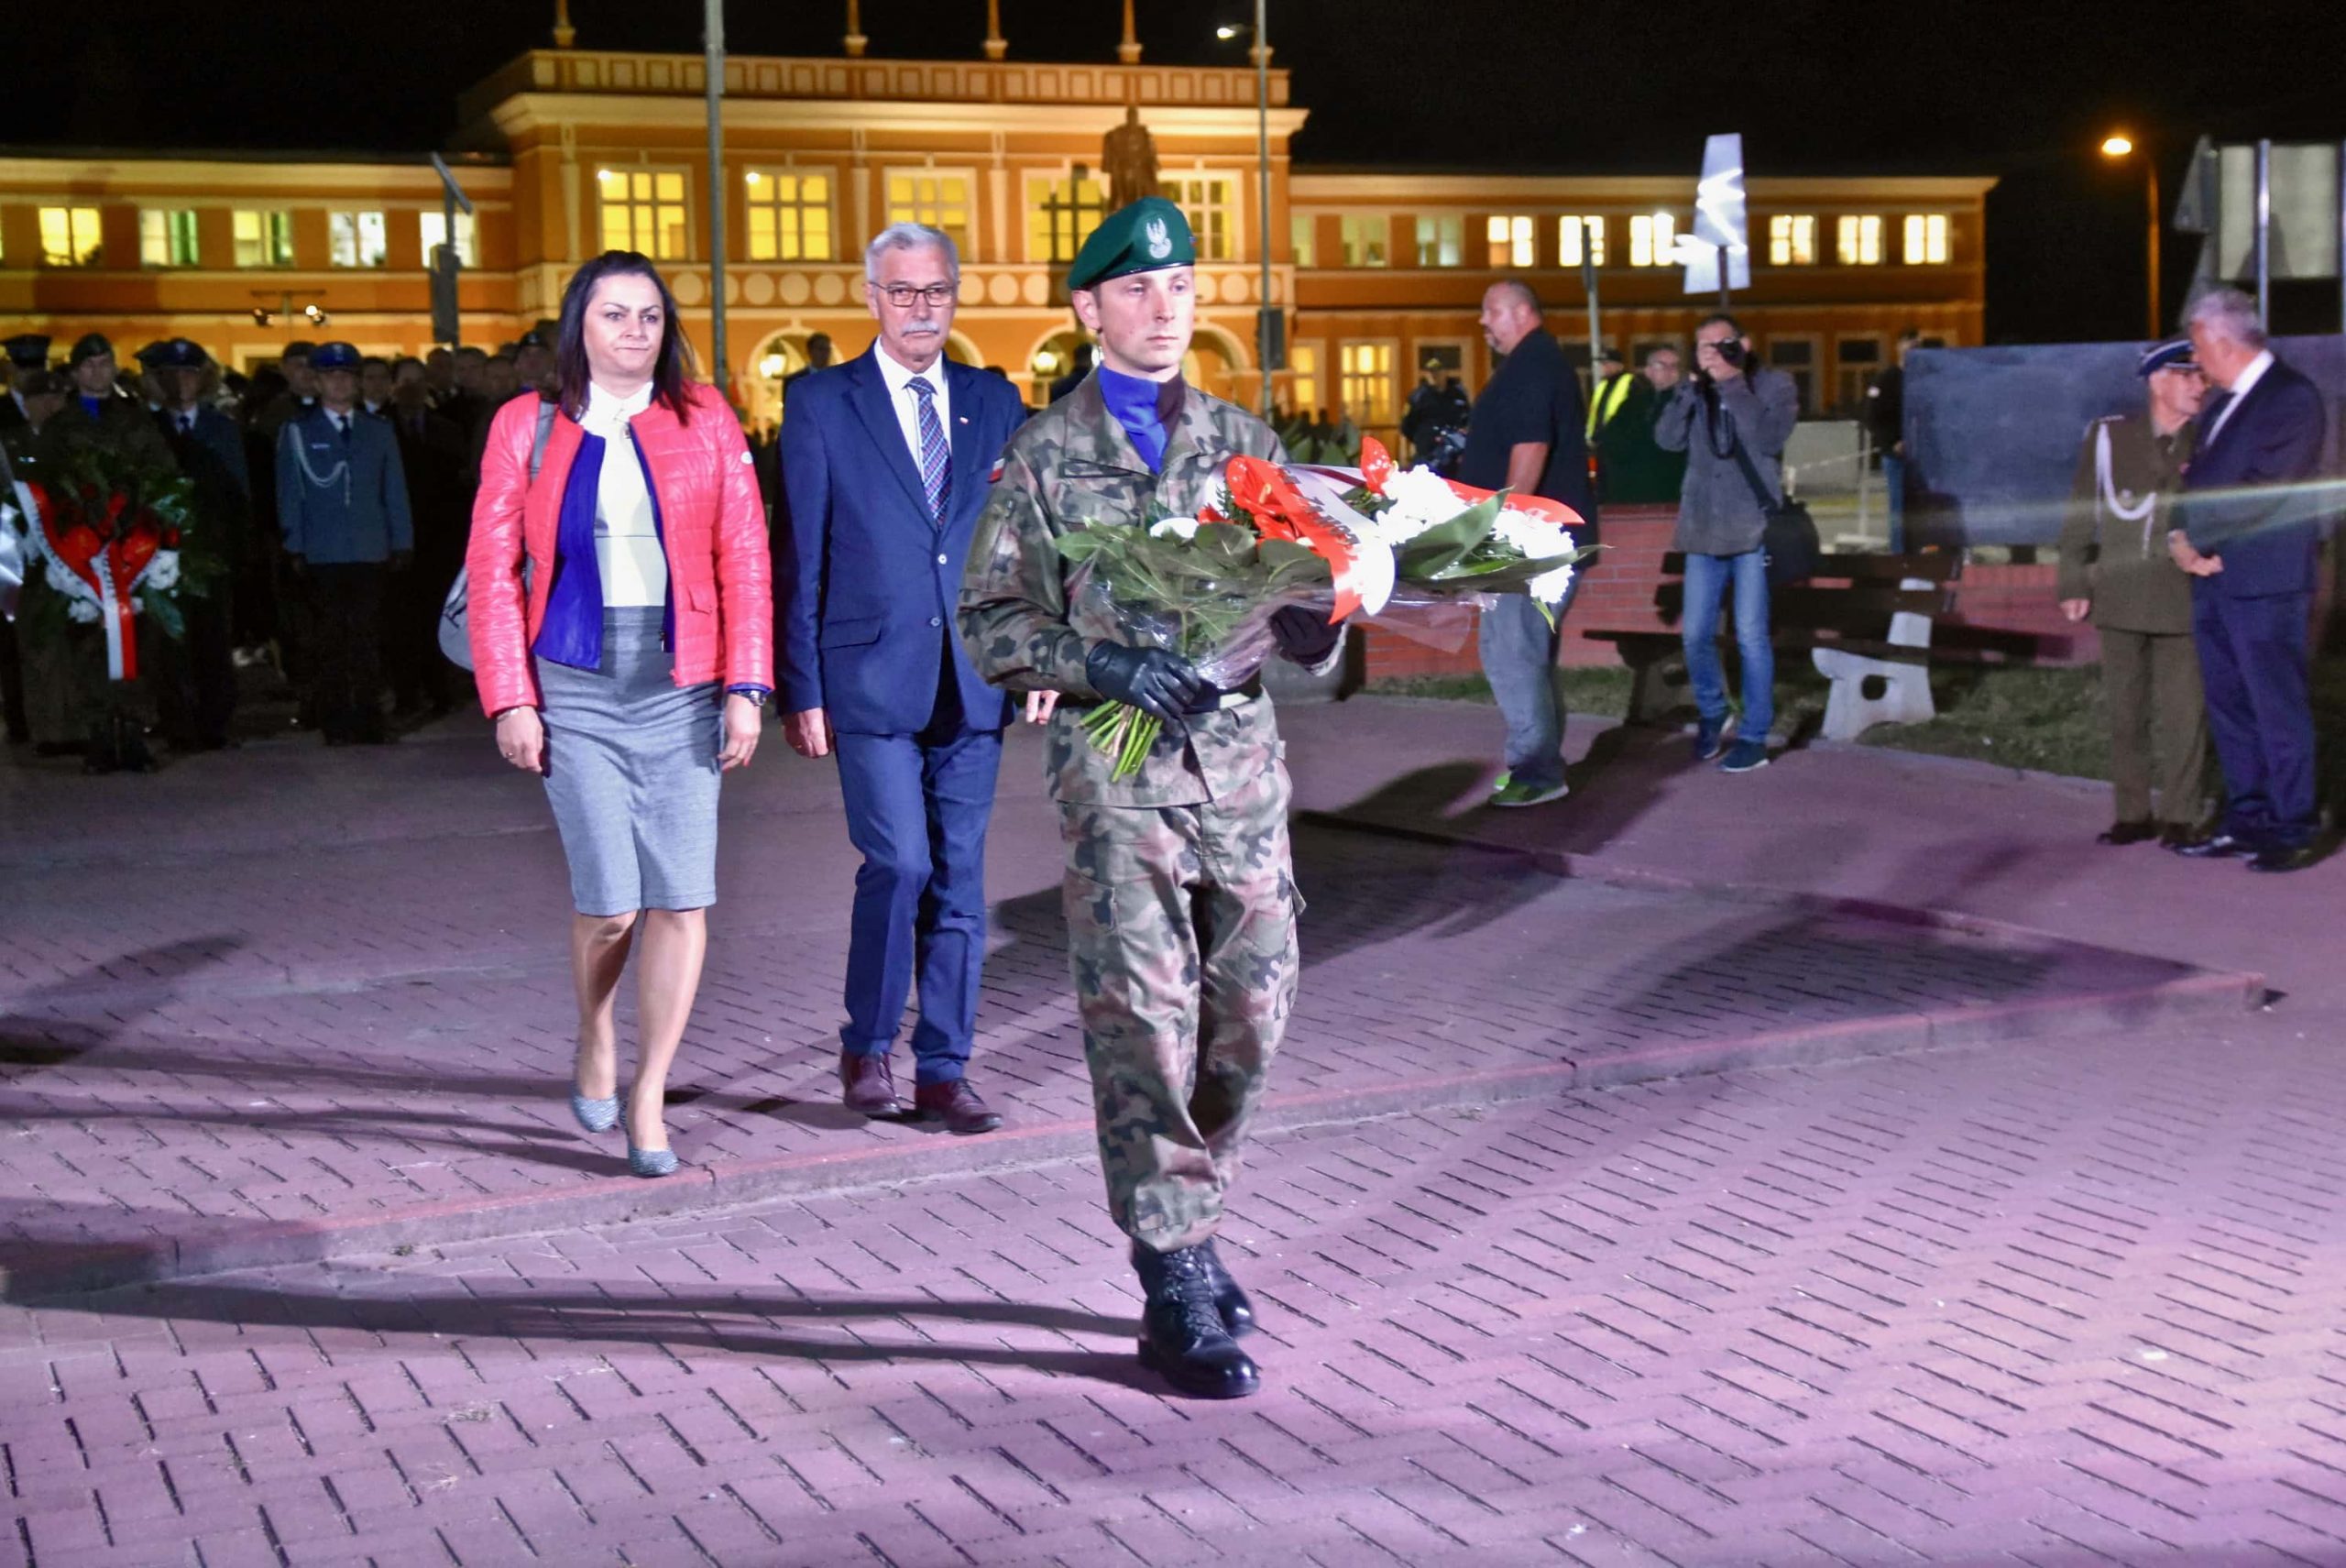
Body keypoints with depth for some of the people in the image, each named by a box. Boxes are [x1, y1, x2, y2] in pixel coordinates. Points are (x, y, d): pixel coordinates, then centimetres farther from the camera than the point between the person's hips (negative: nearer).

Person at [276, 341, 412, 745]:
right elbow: (290, 494, 7)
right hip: (321, 556, -1)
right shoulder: (297, 433, 10)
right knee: (328, 642, -2)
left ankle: (369, 721, 3)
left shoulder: (380, 432, 16)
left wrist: (402, 543, 7)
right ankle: (334, 723, 3)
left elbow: (395, 492, 14)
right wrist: (294, 548, -1)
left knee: (368, 640, -2)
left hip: (370, 553, 1)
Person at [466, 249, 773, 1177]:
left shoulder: (704, 420, 6)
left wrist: (745, 689, -4)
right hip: (575, 690, -1)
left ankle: (648, 1102, 9)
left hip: (682, 690, 1)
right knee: (609, 903, -5)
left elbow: (744, 560, 3)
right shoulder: (528, 427, 6)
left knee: (681, 900, -4)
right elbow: (492, 571, 4)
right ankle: (596, 1042, 27)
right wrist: (510, 701, -3)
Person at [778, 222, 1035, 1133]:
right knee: (900, 863, -12)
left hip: (972, 683, 4)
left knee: (958, 879, 6)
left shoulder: (994, 402, 11)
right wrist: (802, 689, -6)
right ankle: (867, 1046, 9)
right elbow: (801, 557, -1)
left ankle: (943, 1068, 17)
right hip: (872, 680, -4)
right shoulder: (823, 404, 1)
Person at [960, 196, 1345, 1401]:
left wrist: (1316, 620, -10)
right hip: (1117, 768, -4)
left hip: (1240, 756, 4)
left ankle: (1184, 1219, 27)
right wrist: (1104, 663, -17)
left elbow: (1303, 633, 15)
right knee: (1143, 1017, -7)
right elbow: (989, 622, -1)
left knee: (1253, 1010, 6)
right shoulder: (1043, 456, 5)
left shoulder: (1245, 443, 15)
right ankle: (1176, 1283, 0)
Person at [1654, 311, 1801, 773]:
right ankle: (1712, 715, 30)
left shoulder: (1774, 385, -2)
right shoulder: (1696, 391, 8)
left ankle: (1754, 736, 8)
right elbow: (1669, 439, -5)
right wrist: (1694, 383, -11)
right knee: (1696, 634, 7)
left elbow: (1769, 440, -19)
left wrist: (1733, 384, -17)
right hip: (1704, 530, 4)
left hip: (1754, 530, -4)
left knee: (1751, 636, -2)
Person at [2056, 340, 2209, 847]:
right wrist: (2073, 584, 3)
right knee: (2125, 713, 8)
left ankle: (2180, 816, 9)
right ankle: (2133, 813, 18)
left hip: (2183, 601, -1)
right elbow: (2081, 515, 6)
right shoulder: (2109, 436, 4)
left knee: (2183, 714, -2)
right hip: (2121, 599, 1)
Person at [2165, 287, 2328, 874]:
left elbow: (2265, 493, -18)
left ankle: (2294, 830, 2)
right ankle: (2247, 823, 19)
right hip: (2214, 577, 9)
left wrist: (2200, 540, -12)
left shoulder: (2291, 398, -10)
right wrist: (2182, 536, -1)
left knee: (2278, 708, -4)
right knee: (2228, 709, 11)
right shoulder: (2222, 404, 18)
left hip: (2264, 582, -9)